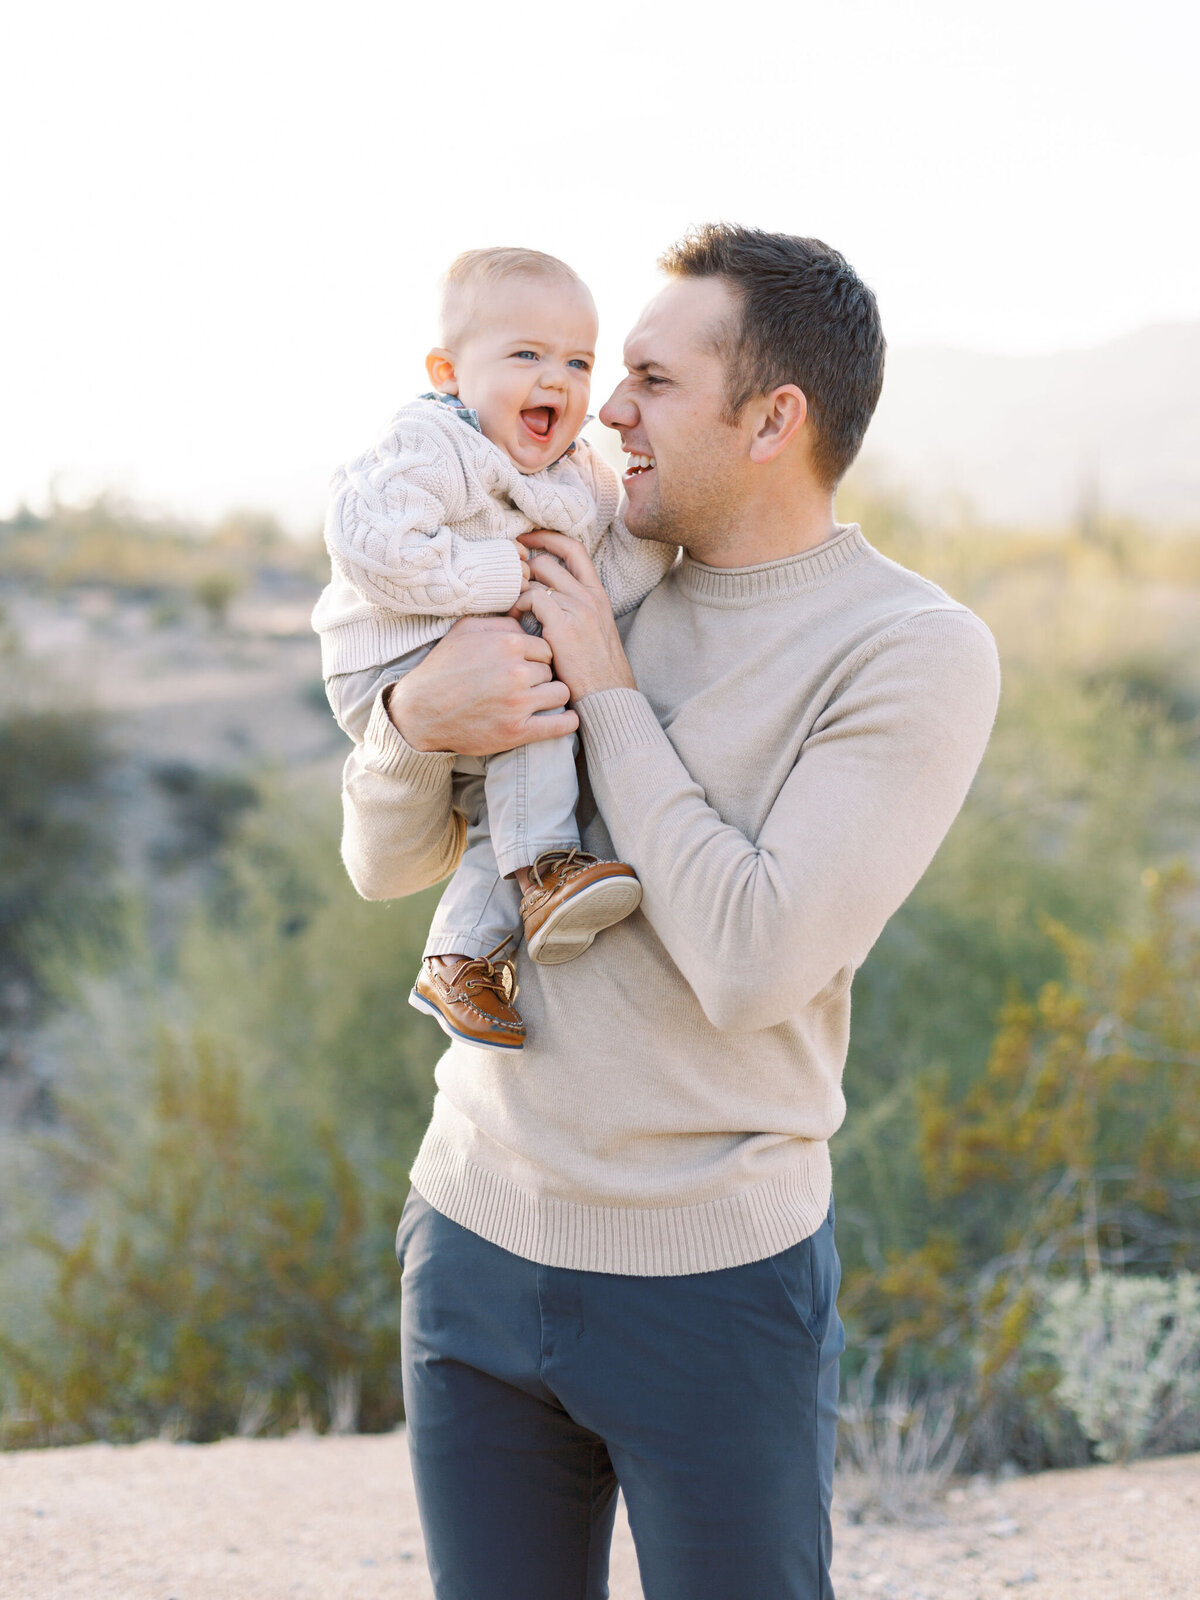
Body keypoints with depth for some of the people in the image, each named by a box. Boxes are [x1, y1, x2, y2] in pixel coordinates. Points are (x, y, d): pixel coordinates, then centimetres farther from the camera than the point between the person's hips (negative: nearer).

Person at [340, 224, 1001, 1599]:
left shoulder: (918, 654, -12)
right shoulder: (591, 582, 5)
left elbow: (754, 962, -22)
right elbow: (386, 863, 5)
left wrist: (610, 697, -15)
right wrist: (418, 714, -17)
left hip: (716, 1278, -5)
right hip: (480, 1232, 5)